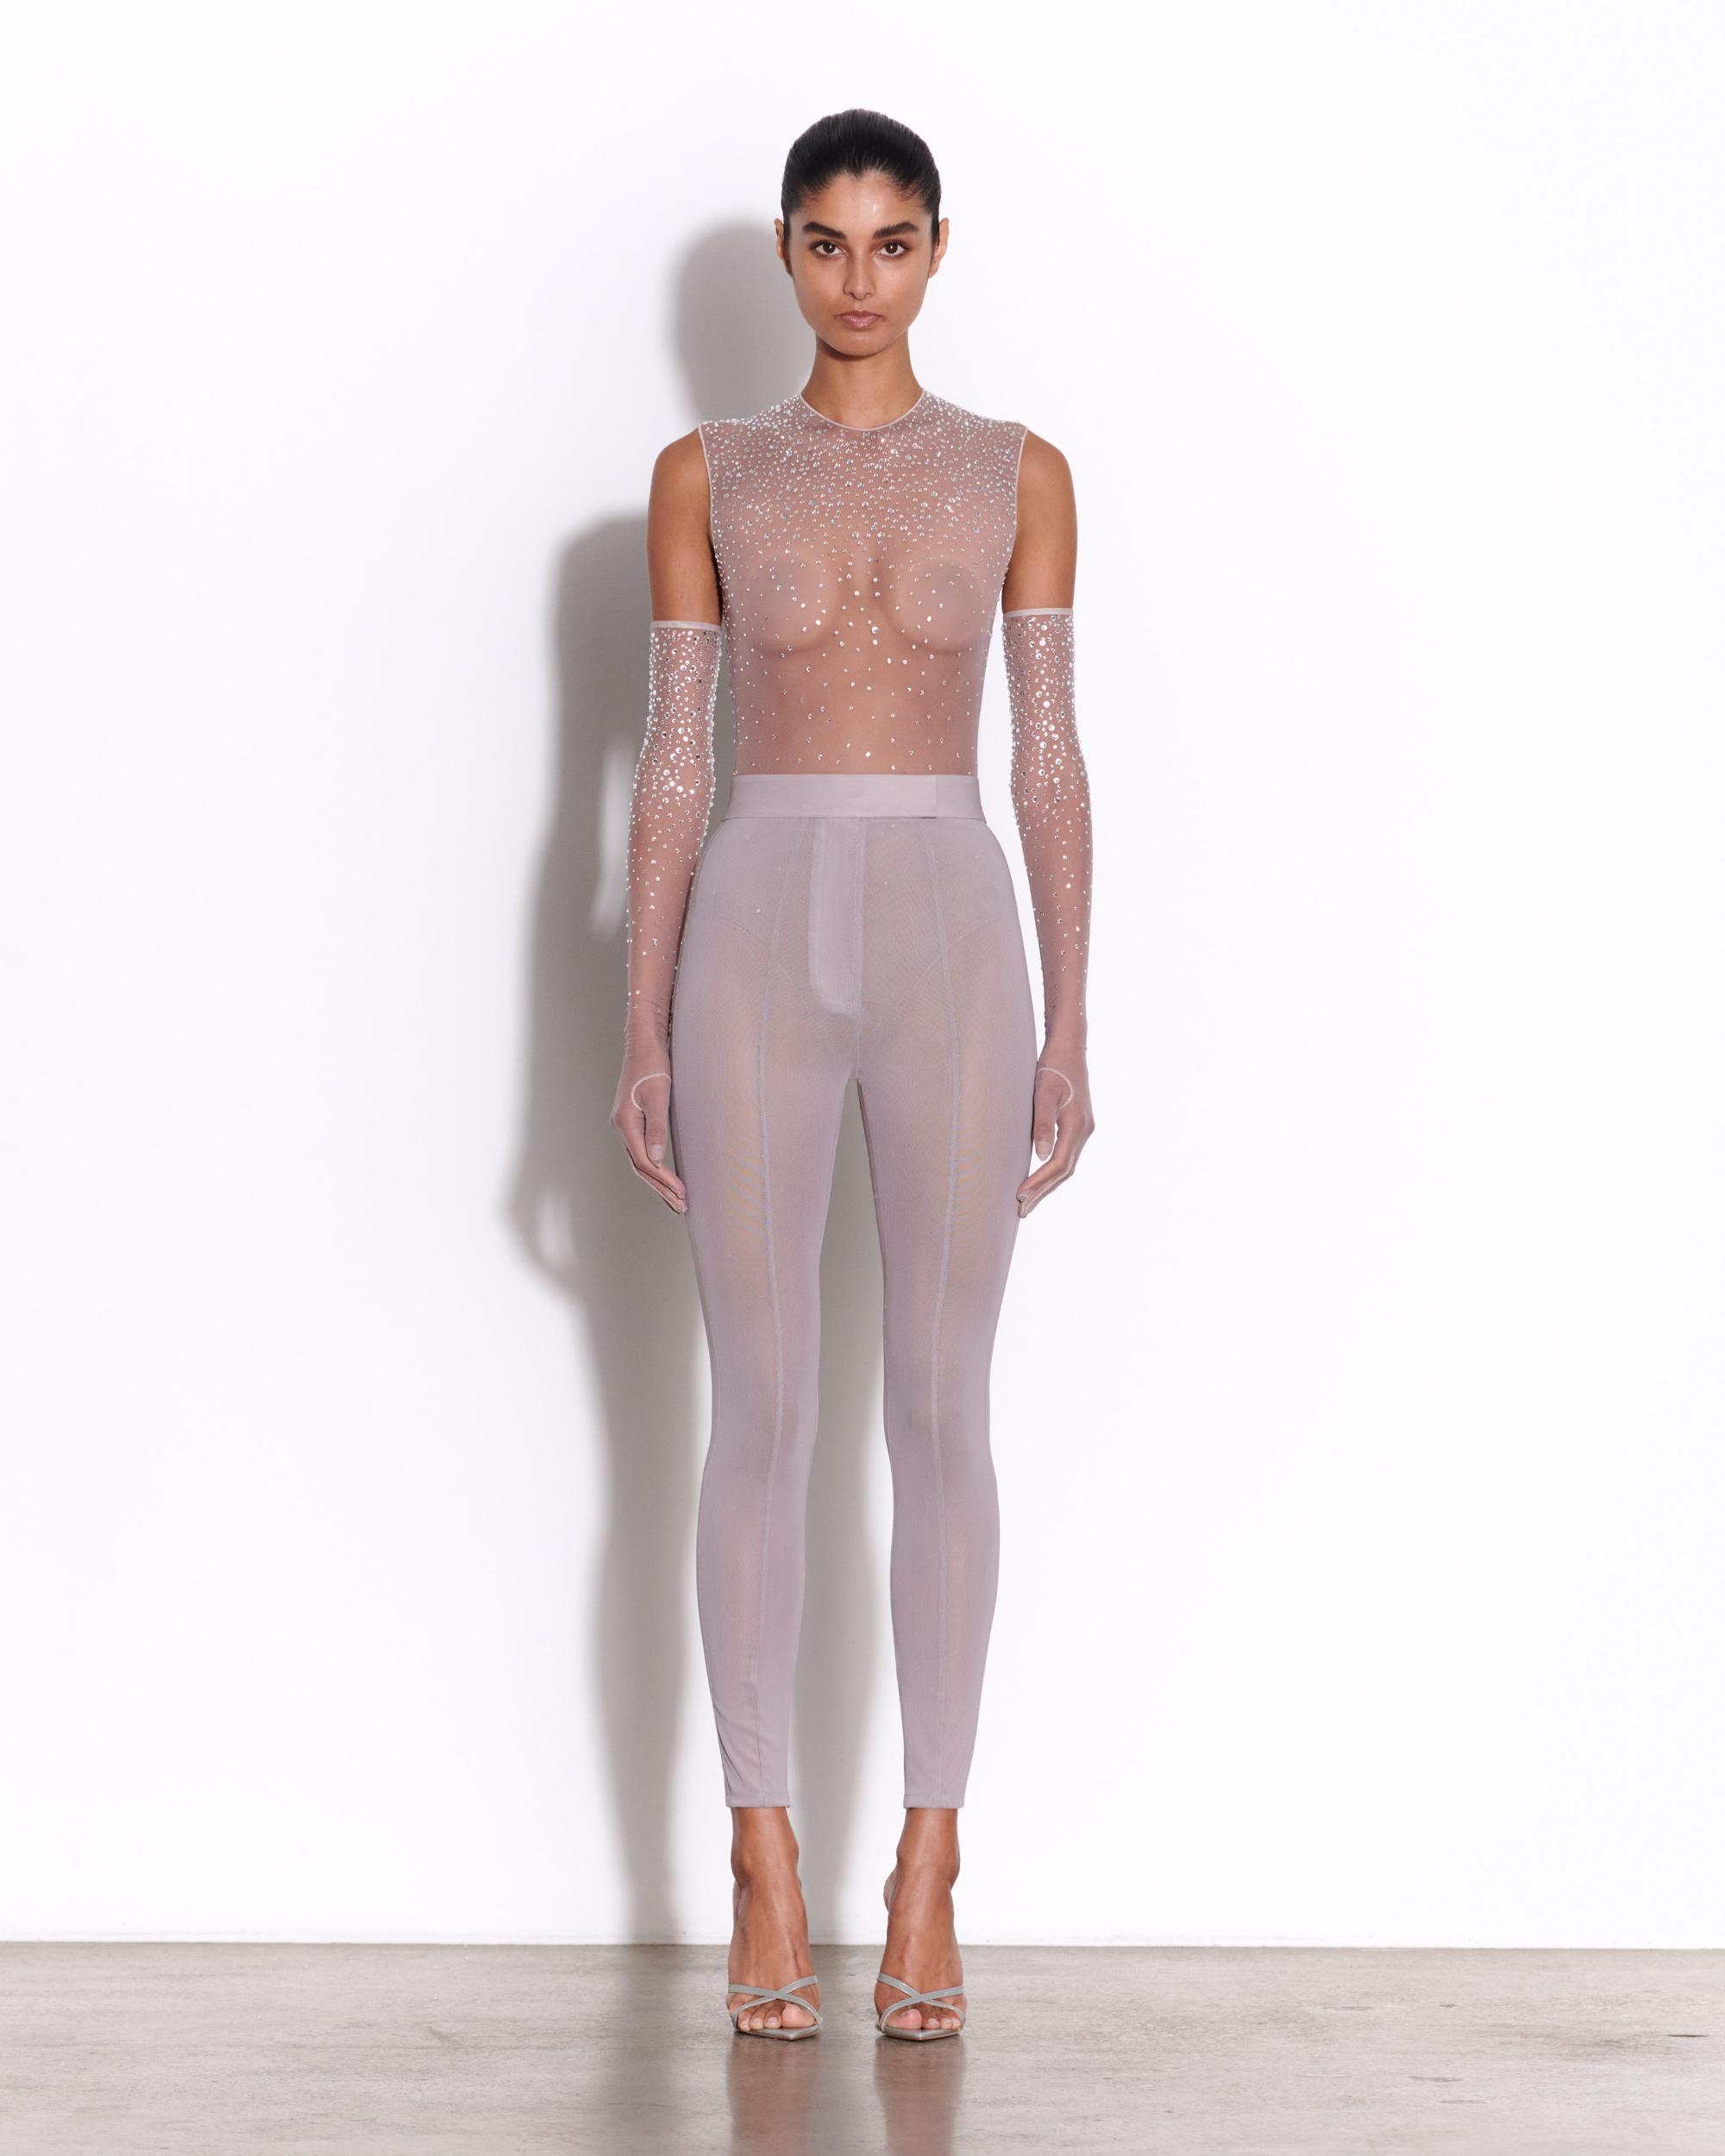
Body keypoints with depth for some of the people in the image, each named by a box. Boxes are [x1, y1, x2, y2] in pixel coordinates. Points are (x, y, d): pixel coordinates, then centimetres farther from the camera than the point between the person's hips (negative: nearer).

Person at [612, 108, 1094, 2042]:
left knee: (941, 1411, 2)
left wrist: (1069, 1029, 1)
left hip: (952, 936, 0)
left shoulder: (1018, 473, 8)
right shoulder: (705, 474, 7)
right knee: (761, 1415, 1)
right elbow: (670, 759, 5)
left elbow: (1049, 756, 6)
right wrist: (642, 1033, 0)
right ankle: (764, 1869, 10)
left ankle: (927, 1874, 11)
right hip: (757, 933, 0)